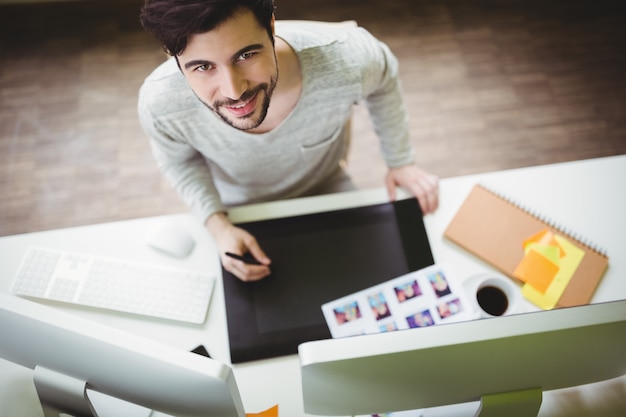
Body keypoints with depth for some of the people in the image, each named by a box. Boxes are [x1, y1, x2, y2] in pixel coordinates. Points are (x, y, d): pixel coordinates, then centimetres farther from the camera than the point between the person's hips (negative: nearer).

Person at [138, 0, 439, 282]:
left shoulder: (348, 61, -39)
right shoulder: (159, 105, -36)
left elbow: (384, 79, -12)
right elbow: (179, 162, -11)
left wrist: (400, 161, -6)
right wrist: (216, 224, -25)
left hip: (326, 189, 1)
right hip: (235, 210, 0)